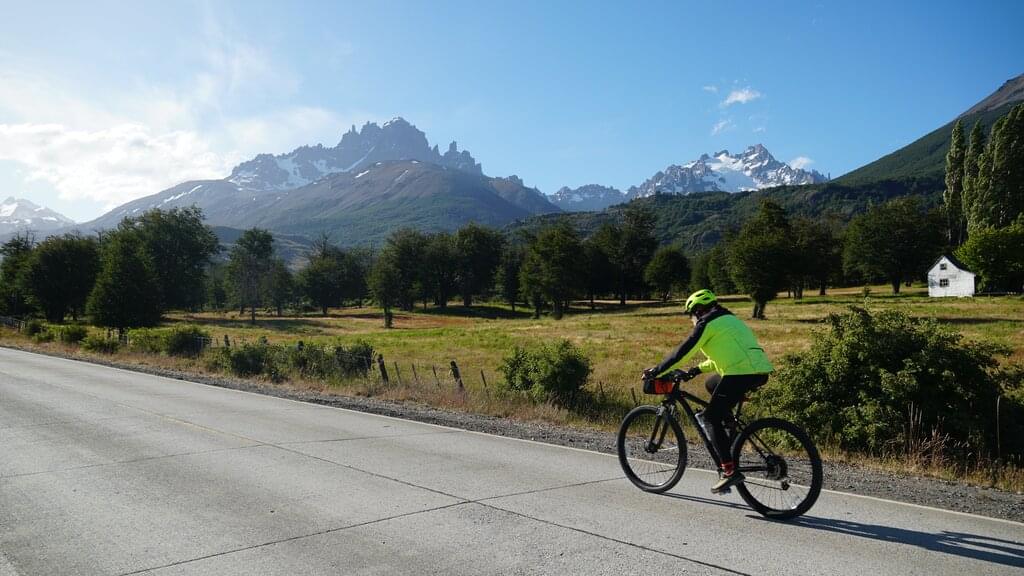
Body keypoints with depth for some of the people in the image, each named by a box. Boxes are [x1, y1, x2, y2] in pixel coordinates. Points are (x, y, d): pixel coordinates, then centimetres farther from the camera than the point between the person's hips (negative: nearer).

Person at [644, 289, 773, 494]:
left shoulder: (707, 323, -1)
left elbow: (683, 352, -3)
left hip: (741, 373, -9)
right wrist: (698, 369, 35)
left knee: (711, 419, -2)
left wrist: (657, 371, 4)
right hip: (760, 371, 9)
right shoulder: (729, 320, 26)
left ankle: (730, 471, -8)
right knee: (711, 384, 29)